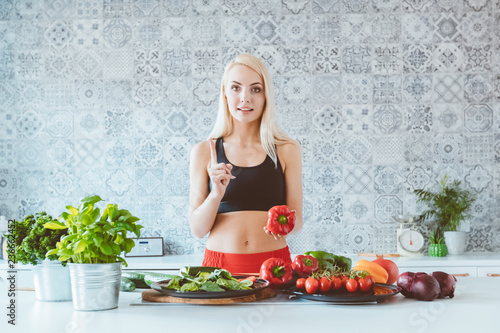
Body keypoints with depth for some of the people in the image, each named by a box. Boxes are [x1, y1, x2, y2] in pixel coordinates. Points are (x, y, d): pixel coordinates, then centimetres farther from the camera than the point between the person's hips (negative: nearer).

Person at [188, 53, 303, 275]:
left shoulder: (287, 151, 5)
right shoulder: (204, 152, 5)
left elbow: (297, 222, 6)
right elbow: (197, 229, 3)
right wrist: (216, 194, -14)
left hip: (273, 263, 0)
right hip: (220, 263, 0)